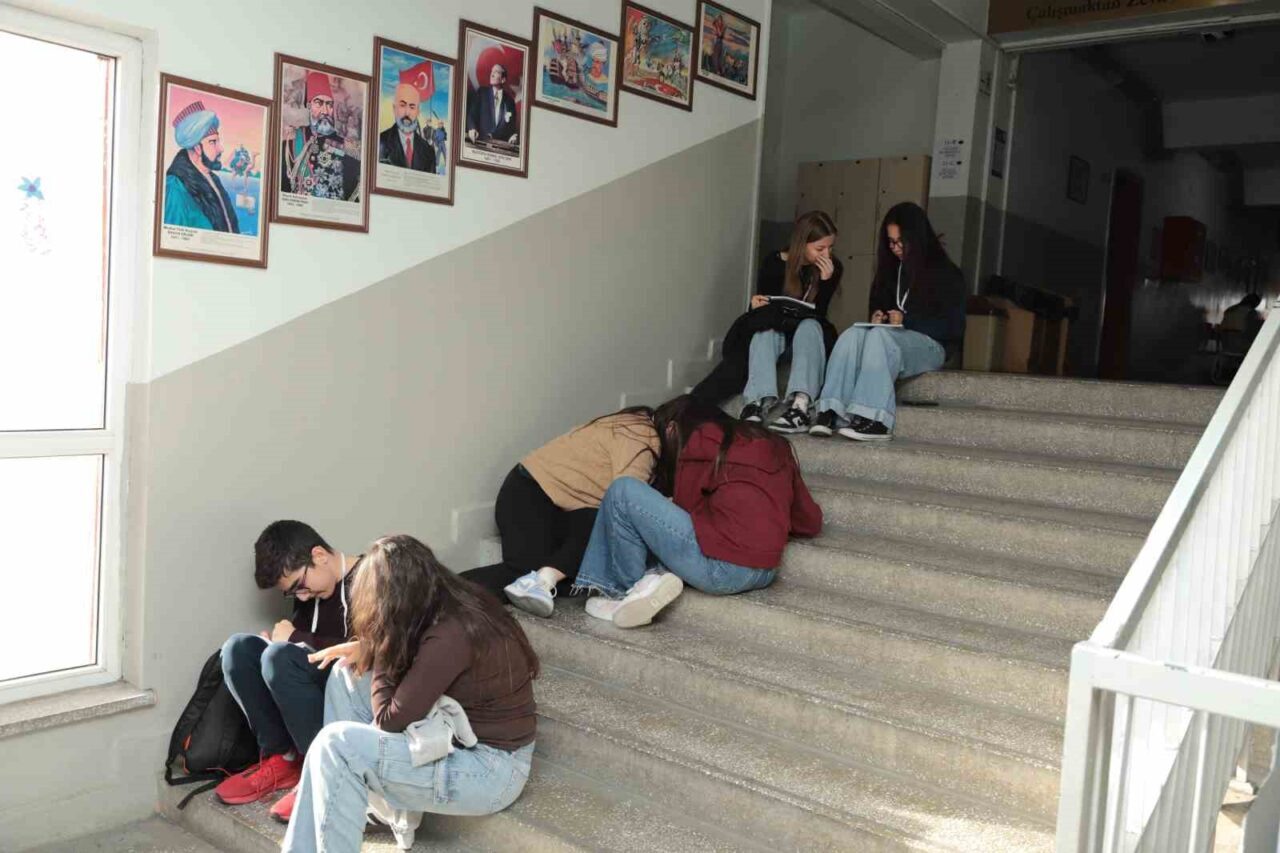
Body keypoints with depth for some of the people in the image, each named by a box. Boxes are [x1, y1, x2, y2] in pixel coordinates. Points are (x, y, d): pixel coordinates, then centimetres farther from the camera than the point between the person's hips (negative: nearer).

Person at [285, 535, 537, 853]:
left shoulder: (450, 637, -28)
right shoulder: (457, 604, -2)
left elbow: (390, 720, -18)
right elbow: (404, 658, 17)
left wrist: (379, 652, -8)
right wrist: (364, 649, 2)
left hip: (489, 768, -9)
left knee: (336, 745, -19)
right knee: (347, 677, 6)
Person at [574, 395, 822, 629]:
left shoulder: (701, 440, 2)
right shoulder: (771, 441, 19)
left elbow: (685, 508, 6)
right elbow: (811, 523, 18)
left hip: (721, 569, -7)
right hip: (764, 574, 8)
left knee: (623, 491, 1)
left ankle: (627, 591, 5)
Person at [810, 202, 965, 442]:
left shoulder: (945, 273, 3)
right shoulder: (890, 270, 19)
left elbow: (953, 328, -4)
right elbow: (877, 305, 29)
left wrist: (907, 321, -14)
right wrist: (877, 317, 3)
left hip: (929, 345, -5)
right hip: (889, 340, 5)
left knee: (879, 335, -36)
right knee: (853, 334, -29)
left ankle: (875, 419, -49)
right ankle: (831, 412, -46)